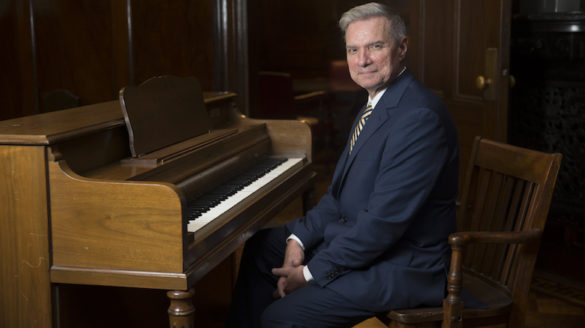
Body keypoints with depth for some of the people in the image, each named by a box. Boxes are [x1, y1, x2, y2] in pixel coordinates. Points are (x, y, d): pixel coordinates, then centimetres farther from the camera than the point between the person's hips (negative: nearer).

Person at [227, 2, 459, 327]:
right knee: (260, 248, 17)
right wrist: (299, 238, -2)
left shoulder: (419, 116, -25)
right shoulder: (379, 102, 8)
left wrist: (311, 273, -20)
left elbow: (384, 219, -28)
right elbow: (341, 191, 12)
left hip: (401, 266, -10)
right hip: (356, 236, 10)